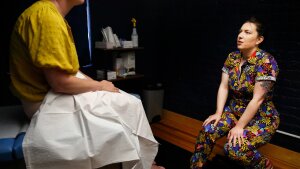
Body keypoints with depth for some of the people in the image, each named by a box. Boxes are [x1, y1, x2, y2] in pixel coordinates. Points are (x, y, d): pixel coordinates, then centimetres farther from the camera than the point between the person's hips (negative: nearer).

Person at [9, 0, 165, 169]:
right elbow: (60, 82, -26)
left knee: (129, 102, 9)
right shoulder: (46, 14, -23)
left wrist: (97, 84, 4)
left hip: (60, 93, 10)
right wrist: (99, 86, -11)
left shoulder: (53, 15, 9)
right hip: (49, 101, -10)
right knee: (130, 106, -5)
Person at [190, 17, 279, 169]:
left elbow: (258, 99, -22)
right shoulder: (232, 57, 0)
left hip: (261, 118, -5)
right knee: (207, 130, -19)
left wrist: (239, 126, -21)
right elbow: (224, 87, 0)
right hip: (233, 111, 6)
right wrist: (218, 113, -11)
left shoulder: (265, 61, -20)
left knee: (234, 148, -27)